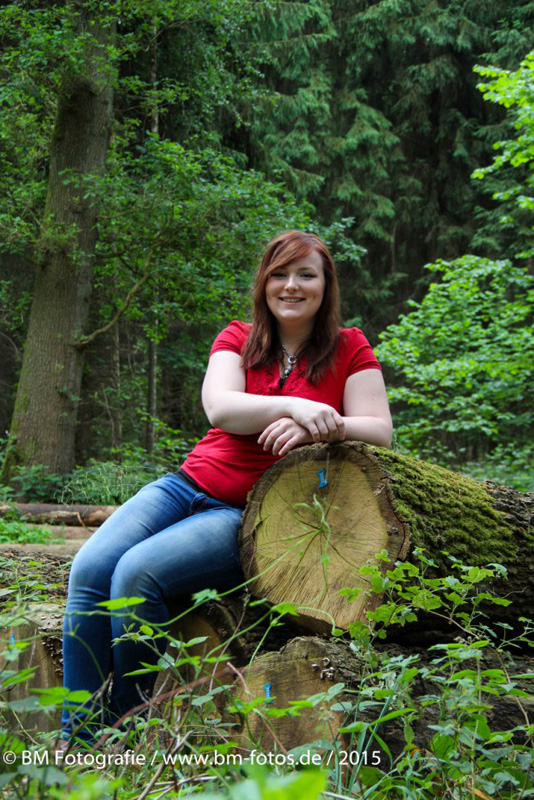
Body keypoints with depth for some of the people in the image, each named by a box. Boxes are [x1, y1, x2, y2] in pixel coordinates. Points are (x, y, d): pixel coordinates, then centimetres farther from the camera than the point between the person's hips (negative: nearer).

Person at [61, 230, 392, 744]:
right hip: (189, 484, 4)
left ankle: (130, 723, -7)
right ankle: (77, 737, -9)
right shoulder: (237, 340, 10)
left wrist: (318, 428, -25)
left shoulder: (349, 350, 4)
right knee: (90, 569, -19)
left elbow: (380, 432, -6)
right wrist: (294, 405, -28)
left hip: (253, 514, -4)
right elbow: (220, 408, -10)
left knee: (137, 572, -27)